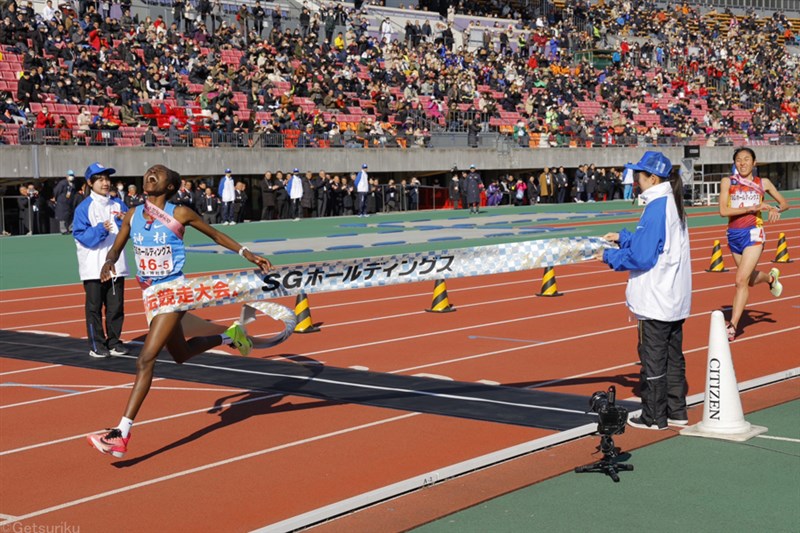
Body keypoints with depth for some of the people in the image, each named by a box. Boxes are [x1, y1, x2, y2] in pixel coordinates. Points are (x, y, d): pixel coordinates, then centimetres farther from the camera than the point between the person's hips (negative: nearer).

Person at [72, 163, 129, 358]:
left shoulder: (117, 205, 10)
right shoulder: (84, 207, -5)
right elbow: (80, 235, -12)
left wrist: (126, 221, -11)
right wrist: (100, 229, -25)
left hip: (116, 265, 4)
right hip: (94, 266, -4)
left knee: (116, 306, 8)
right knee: (94, 306, 1)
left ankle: (114, 341, 18)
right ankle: (97, 344, 8)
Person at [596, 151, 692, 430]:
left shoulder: (656, 208, -20)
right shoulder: (673, 204, 9)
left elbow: (641, 257, -21)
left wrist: (609, 256, -8)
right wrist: (622, 237, 18)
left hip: (655, 300, -9)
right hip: (675, 298, 9)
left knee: (652, 358, 1)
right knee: (673, 355, 15)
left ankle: (654, 416, 9)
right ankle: (676, 411, 23)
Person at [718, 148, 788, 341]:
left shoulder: (763, 183, 3)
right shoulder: (727, 182, -1)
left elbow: (784, 203, 13)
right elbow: (723, 210, -13)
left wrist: (776, 209, -10)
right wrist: (752, 208, -19)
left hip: (753, 234, -3)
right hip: (734, 235, 3)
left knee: (741, 280, -15)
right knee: (751, 280, 20)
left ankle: (733, 326, -11)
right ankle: (771, 277, 55)